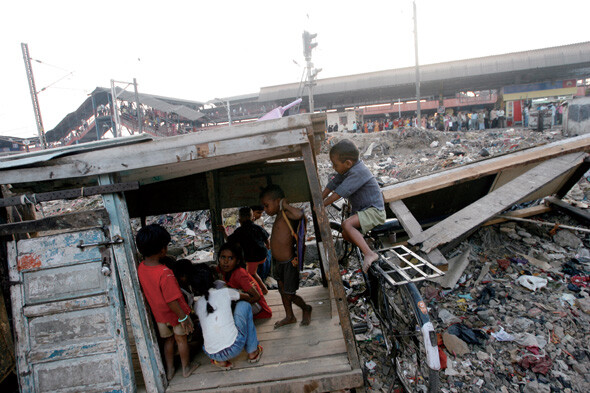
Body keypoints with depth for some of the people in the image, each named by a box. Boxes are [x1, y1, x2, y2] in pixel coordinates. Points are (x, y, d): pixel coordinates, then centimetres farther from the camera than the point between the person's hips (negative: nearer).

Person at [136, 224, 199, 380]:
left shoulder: (140, 267, -13)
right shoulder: (165, 273, -34)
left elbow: (145, 291, 2)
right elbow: (171, 300, -29)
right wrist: (183, 317, -17)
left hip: (158, 313, 5)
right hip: (175, 314, -5)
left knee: (168, 339, 26)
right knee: (181, 339, 18)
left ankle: (169, 370, 41)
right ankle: (186, 368, 38)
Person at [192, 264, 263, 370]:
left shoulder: (198, 304, 9)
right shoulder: (225, 292, 2)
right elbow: (247, 297, 23)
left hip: (211, 354, 3)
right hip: (234, 348, -3)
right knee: (244, 305, 17)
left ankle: (221, 361, 17)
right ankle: (252, 352, 20)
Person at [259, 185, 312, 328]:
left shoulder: (286, 214, -20)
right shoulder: (279, 216, 7)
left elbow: (299, 214, -43)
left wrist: (286, 205, -27)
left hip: (289, 262, -9)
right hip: (278, 262, 9)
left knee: (289, 295, 4)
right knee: (282, 291, 21)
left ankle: (306, 309, 30)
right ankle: (289, 316, 39)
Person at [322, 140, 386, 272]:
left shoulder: (358, 172, -27)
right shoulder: (346, 170, 2)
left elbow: (340, 192, -29)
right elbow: (333, 184, 8)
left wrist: (321, 205, -22)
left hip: (374, 211, -10)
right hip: (361, 210, 10)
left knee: (346, 224, -29)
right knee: (345, 234, 9)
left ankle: (369, 254, -30)